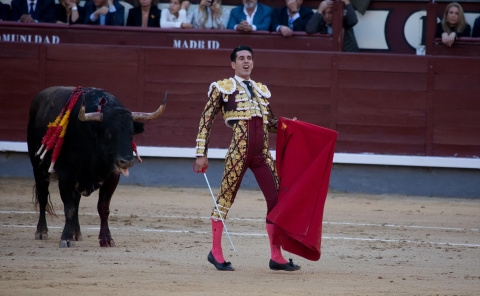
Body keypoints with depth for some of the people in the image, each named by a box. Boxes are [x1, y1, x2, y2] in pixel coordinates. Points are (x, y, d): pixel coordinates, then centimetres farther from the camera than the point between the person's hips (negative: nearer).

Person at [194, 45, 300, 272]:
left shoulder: (261, 90, 21)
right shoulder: (223, 88, 6)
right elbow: (206, 120, 3)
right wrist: (201, 155, -2)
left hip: (262, 154, 5)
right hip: (239, 152, -5)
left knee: (276, 200, -1)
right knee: (226, 199, -1)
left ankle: (276, 257, 5)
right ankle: (216, 252, 13)